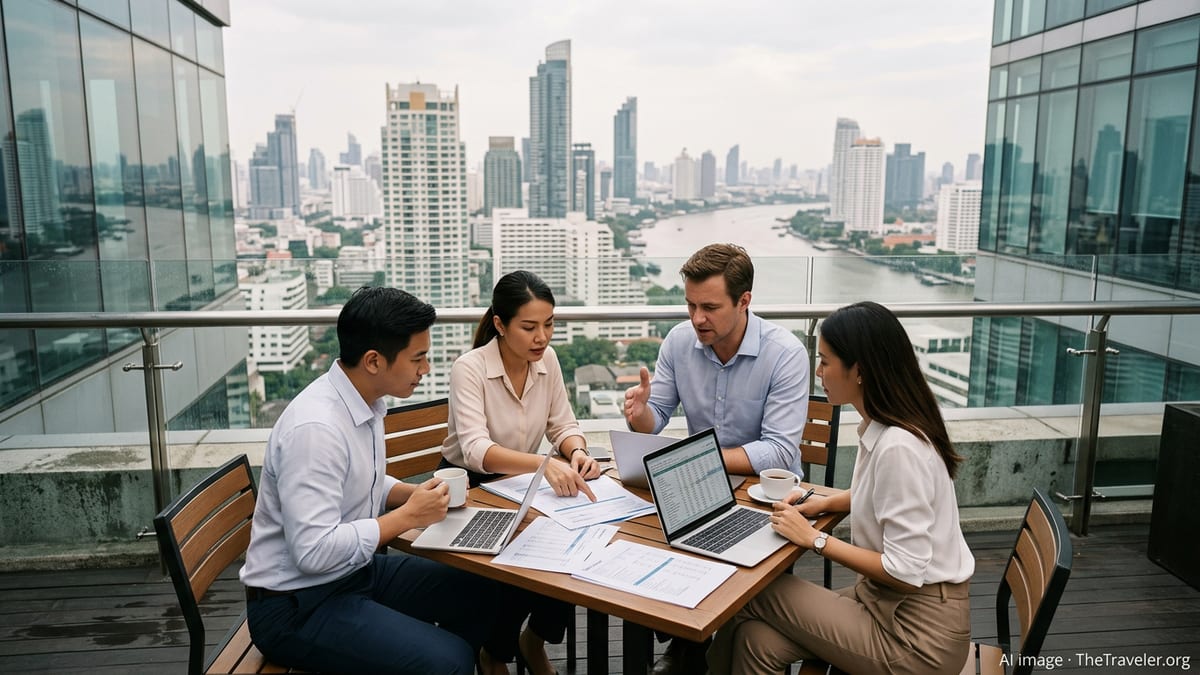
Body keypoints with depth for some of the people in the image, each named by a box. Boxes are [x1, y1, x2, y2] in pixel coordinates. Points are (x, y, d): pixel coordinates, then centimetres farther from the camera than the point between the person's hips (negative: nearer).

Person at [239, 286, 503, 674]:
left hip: (356, 571, 9)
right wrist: (408, 516, -21)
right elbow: (314, 552, -30)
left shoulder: (366, 402, 1)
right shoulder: (315, 427, -27)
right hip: (298, 605, -9)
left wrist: (421, 494, -2)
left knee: (480, 591, 8)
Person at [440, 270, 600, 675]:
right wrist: (544, 464, -52)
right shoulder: (470, 368, -23)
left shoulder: (547, 359, -6)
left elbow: (563, 426, -1)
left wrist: (577, 453, -25)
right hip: (468, 489, -5)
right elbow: (476, 450, -35)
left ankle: (534, 641, 10)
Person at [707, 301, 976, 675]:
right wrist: (824, 503, 7)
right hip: (885, 600, 7)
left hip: (919, 630, -7)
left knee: (750, 596, -6)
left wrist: (816, 539, -16)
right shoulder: (881, 426, 1)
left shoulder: (899, 446, -27)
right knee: (757, 641, -6)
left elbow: (905, 573, -24)